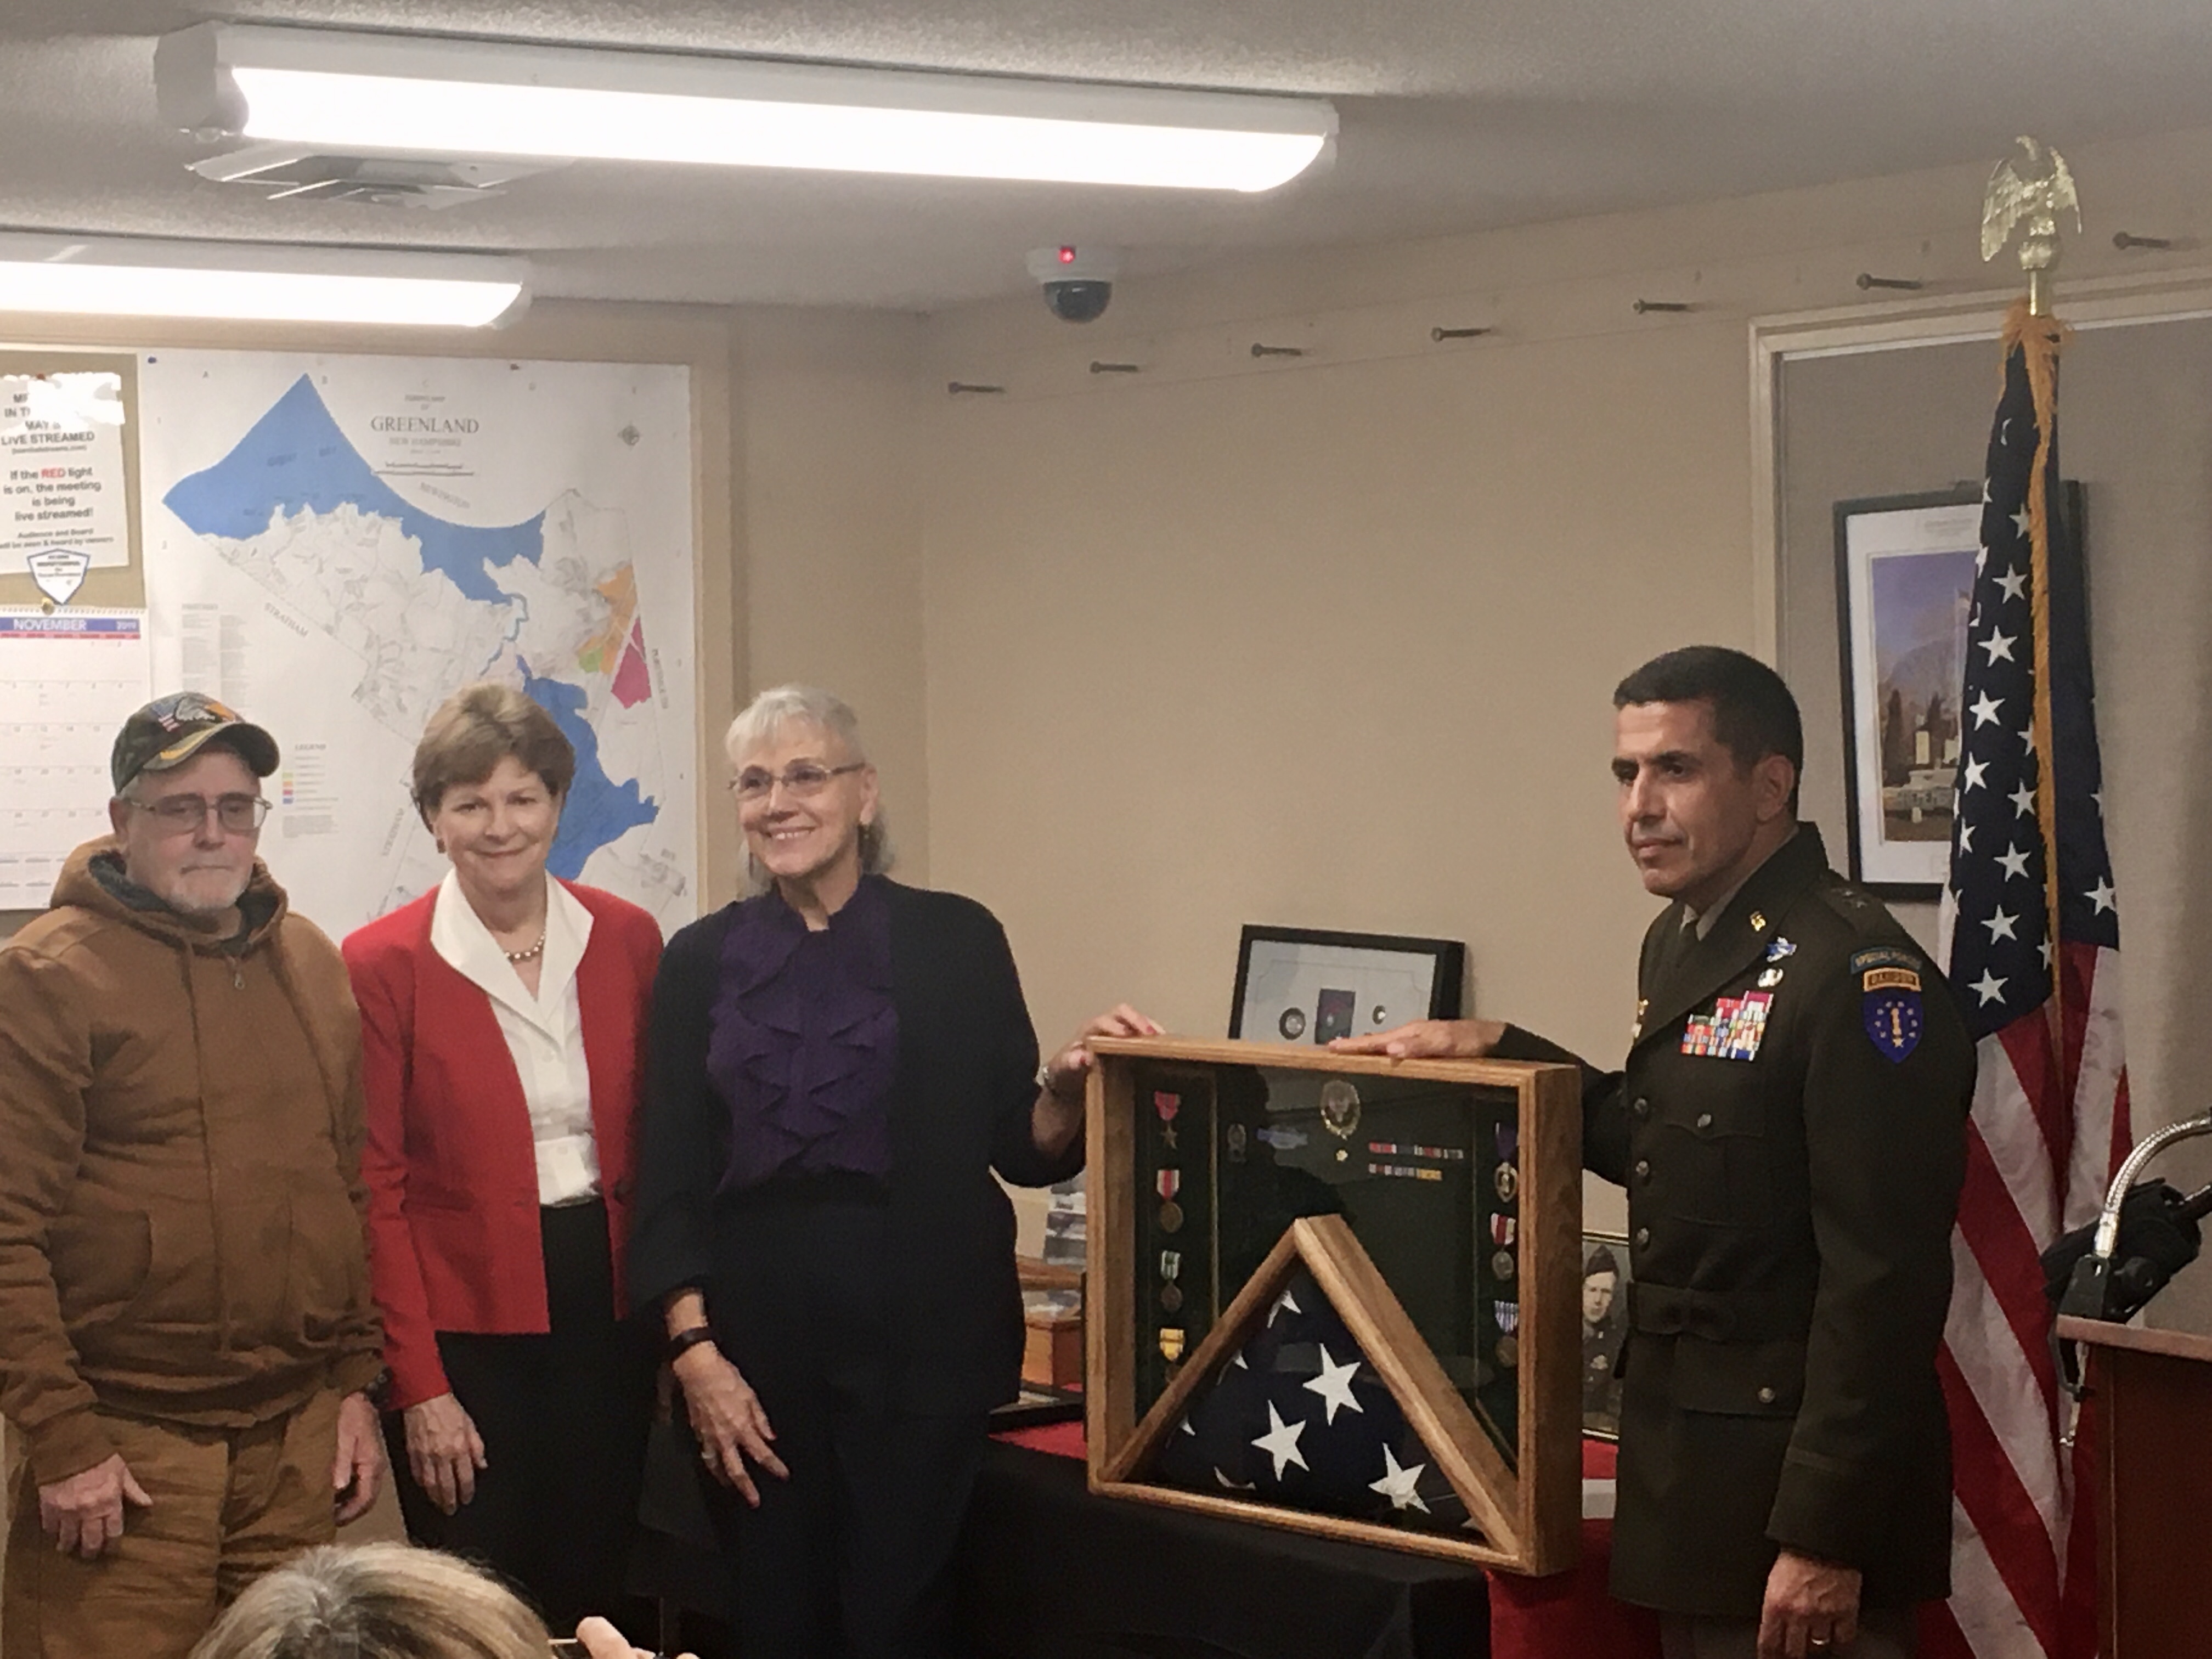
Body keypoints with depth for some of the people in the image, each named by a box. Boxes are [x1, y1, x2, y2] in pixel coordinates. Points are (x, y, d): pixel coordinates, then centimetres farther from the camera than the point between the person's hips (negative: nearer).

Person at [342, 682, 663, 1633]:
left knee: (593, 1600, 10)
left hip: (605, 1310, 3)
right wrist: (420, 1385, -11)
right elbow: (376, 1191, -7)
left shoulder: (625, 940, 4)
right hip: (463, 1327, -3)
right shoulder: (385, 964, -6)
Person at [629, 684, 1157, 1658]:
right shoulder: (701, 959, 7)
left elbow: (1021, 1150, 4)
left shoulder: (957, 940, 2)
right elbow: (670, 1177, 4)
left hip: (919, 1333, -2)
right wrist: (694, 1350, -6)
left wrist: (1070, 1086, -17)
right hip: (754, 1334, 2)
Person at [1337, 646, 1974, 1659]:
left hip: (1800, 1490, -9)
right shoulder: (1681, 942, 10)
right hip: (1692, 1473, 9)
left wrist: (1826, 1537, -22)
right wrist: (1500, 1052, 12)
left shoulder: (1857, 977, -19)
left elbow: (1883, 1282, -22)